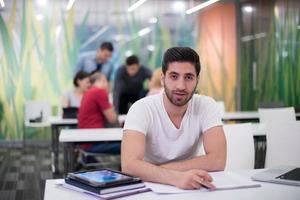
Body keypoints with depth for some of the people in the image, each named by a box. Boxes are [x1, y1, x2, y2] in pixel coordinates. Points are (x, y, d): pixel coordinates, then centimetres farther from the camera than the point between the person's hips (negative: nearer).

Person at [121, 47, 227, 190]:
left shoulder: (207, 106, -9)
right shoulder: (142, 109, -15)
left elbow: (217, 161, -17)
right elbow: (129, 165, -27)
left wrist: (151, 171, -22)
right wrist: (175, 177, -44)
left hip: (188, 188, 0)